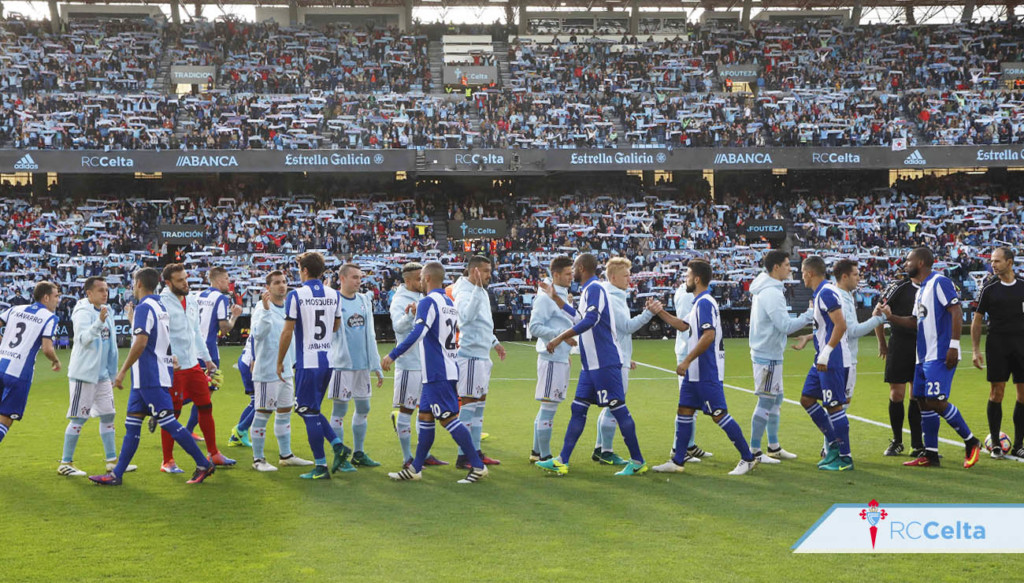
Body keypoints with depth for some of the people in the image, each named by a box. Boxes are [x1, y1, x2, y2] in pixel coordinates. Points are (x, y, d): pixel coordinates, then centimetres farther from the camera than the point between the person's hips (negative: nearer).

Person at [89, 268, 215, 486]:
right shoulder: (161, 307, 15)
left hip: (150, 378, -10)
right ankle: (117, 474, 11)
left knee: (168, 423, -8)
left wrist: (122, 371, -21)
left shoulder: (144, 308, -14)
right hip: (147, 377, 10)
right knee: (132, 424, 9)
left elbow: (140, 343, -23)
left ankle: (203, 465, -4)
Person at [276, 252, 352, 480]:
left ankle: (321, 467, 3)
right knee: (311, 410, 20)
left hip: (308, 362, -6)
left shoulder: (296, 295, -10)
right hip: (328, 360, 6)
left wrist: (279, 362, 0)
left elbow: (287, 331, -9)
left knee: (310, 412, 1)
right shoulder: (334, 295, 6)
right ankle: (338, 445, 5)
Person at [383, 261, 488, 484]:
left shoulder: (428, 302, -14)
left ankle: (477, 466, -6)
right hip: (448, 369, 10)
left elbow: (417, 333, -26)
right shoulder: (450, 303, 14)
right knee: (425, 417, 13)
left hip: (437, 373, -10)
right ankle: (415, 469, 17)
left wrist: (393, 355, -27)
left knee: (448, 419, -7)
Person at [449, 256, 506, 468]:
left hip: (482, 355, 10)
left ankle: (476, 451, 23)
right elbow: (466, 316, -36)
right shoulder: (464, 293, -16)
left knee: (480, 403, 14)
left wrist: (495, 342, 27)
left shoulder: (482, 292, 15)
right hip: (470, 355, -10)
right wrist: (477, 289, -38)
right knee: (468, 404, -7)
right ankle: (463, 457, -4)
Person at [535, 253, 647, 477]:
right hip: (592, 364, 10)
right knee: (578, 409, 9)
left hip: (605, 363, -10)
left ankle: (638, 462, 2)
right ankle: (562, 461, 11)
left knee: (618, 409, -5)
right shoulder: (588, 290, 17)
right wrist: (555, 298, 33)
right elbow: (579, 316, 33)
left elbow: (590, 320, -28)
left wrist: (560, 338, -27)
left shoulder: (594, 289, -14)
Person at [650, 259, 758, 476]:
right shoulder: (699, 302, 15)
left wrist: (687, 361, -24)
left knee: (719, 414, -6)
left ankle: (748, 458, 2)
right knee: (684, 412, 10)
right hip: (695, 372, 10)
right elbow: (683, 325, 31)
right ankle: (677, 461, 14)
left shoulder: (705, 303, -16)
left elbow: (709, 335, -26)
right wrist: (661, 313, 22)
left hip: (708, 372, -10)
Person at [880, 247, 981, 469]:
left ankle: (971, 442, -1)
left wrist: (954, 345, -22)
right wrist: (889, 316, 12)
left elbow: (956, 311, -16)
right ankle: (930, 454, 12)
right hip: (924, 356, 10)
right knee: (923, 401, 7)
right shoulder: (921, 290, 19)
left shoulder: (939, 282, -10)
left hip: (940, 356, -10)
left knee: (936, 401, -15)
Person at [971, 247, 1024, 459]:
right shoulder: (989, 289, 2)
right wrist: (976, 350, -1)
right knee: (997, 392, -4)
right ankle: (995, 444, 5)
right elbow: (977, 320, 5)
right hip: (997, 344, -2)